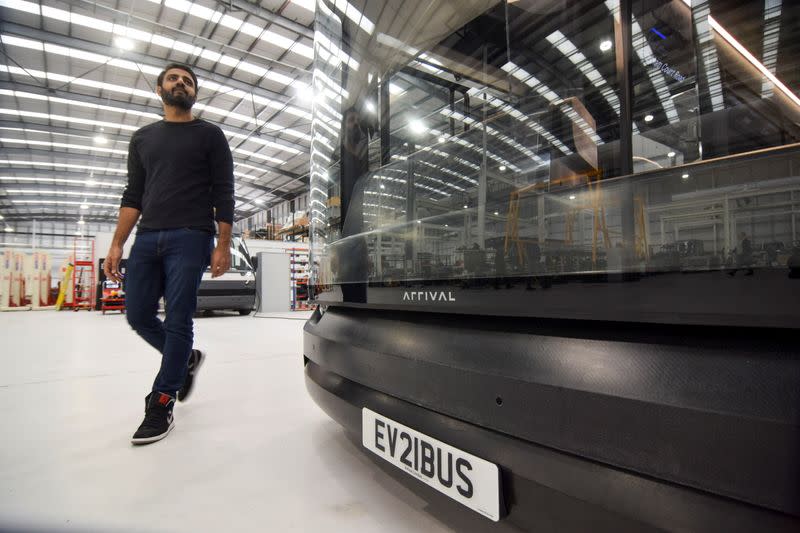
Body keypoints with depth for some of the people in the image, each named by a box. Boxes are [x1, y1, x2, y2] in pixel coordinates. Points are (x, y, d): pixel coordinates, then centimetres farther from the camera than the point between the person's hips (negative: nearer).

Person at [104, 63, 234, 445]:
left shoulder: (209, 135, 8)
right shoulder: (143, 138, 21)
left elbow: (223, 194, 0)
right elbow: (133, 195, 16)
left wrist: (223, 245, -11)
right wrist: (117, 244, 6)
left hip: (190, 238, -5)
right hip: (147, 238, 5)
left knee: (177, 321, -5)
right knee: (138, 316, 4)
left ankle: (161, 406, 6)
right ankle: (185, 359, 29)